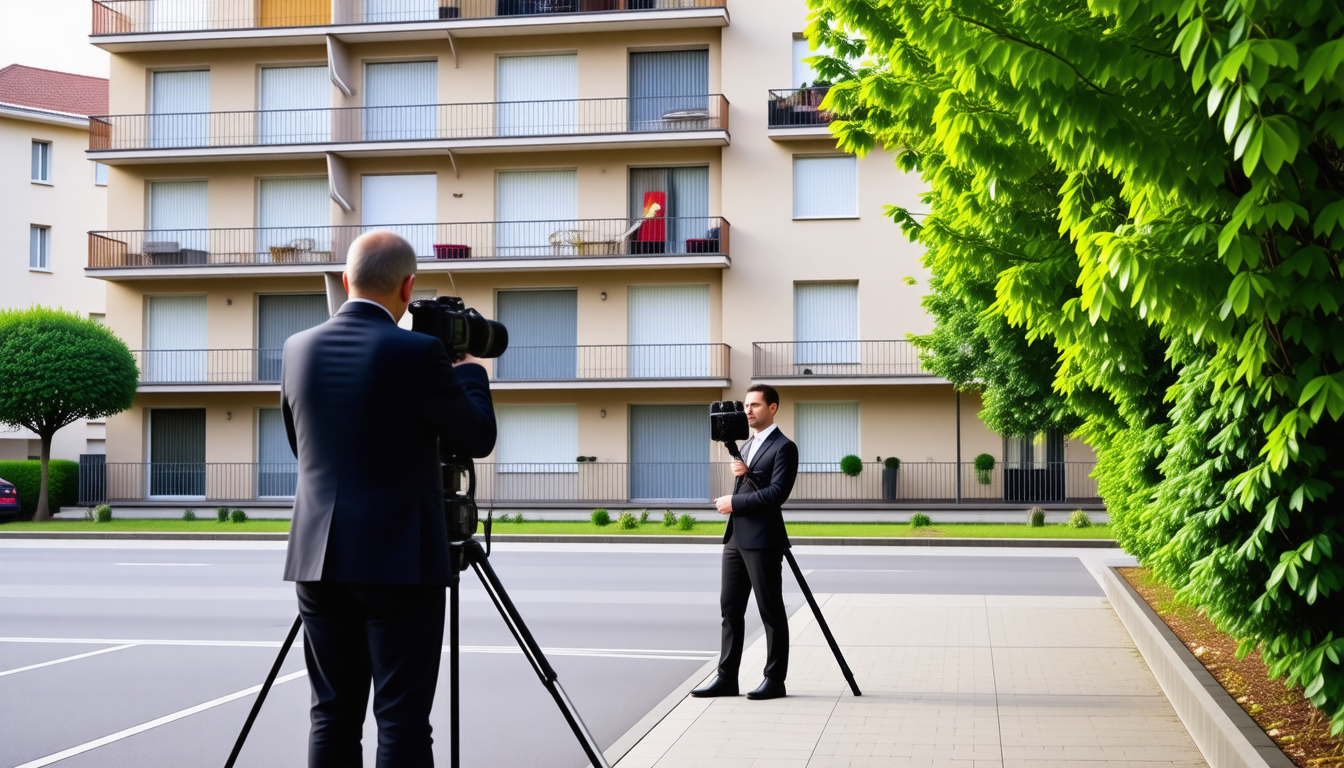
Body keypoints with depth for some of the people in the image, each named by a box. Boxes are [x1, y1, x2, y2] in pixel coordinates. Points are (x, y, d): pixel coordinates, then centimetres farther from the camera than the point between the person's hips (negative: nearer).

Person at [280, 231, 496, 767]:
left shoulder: (299, 349, 6)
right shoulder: (416, 352, -12)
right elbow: (478, 439, -3)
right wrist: (469, 369, 15)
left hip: (320, 559, 5)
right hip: (399, 561, -5)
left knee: (333, 715, 11)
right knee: (402, 720, -1)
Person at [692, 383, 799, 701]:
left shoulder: (783, 447, -8)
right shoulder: (746, 445, 19)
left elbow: (777, 493, -18)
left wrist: (734, 503, -14)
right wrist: (742, 474, -1)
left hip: (762, 540, -9)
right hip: (736, 537, 9)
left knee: (771, 611, -1)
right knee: (730, 608, 8)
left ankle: (775, 680, 6)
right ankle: (727, 678, 13)